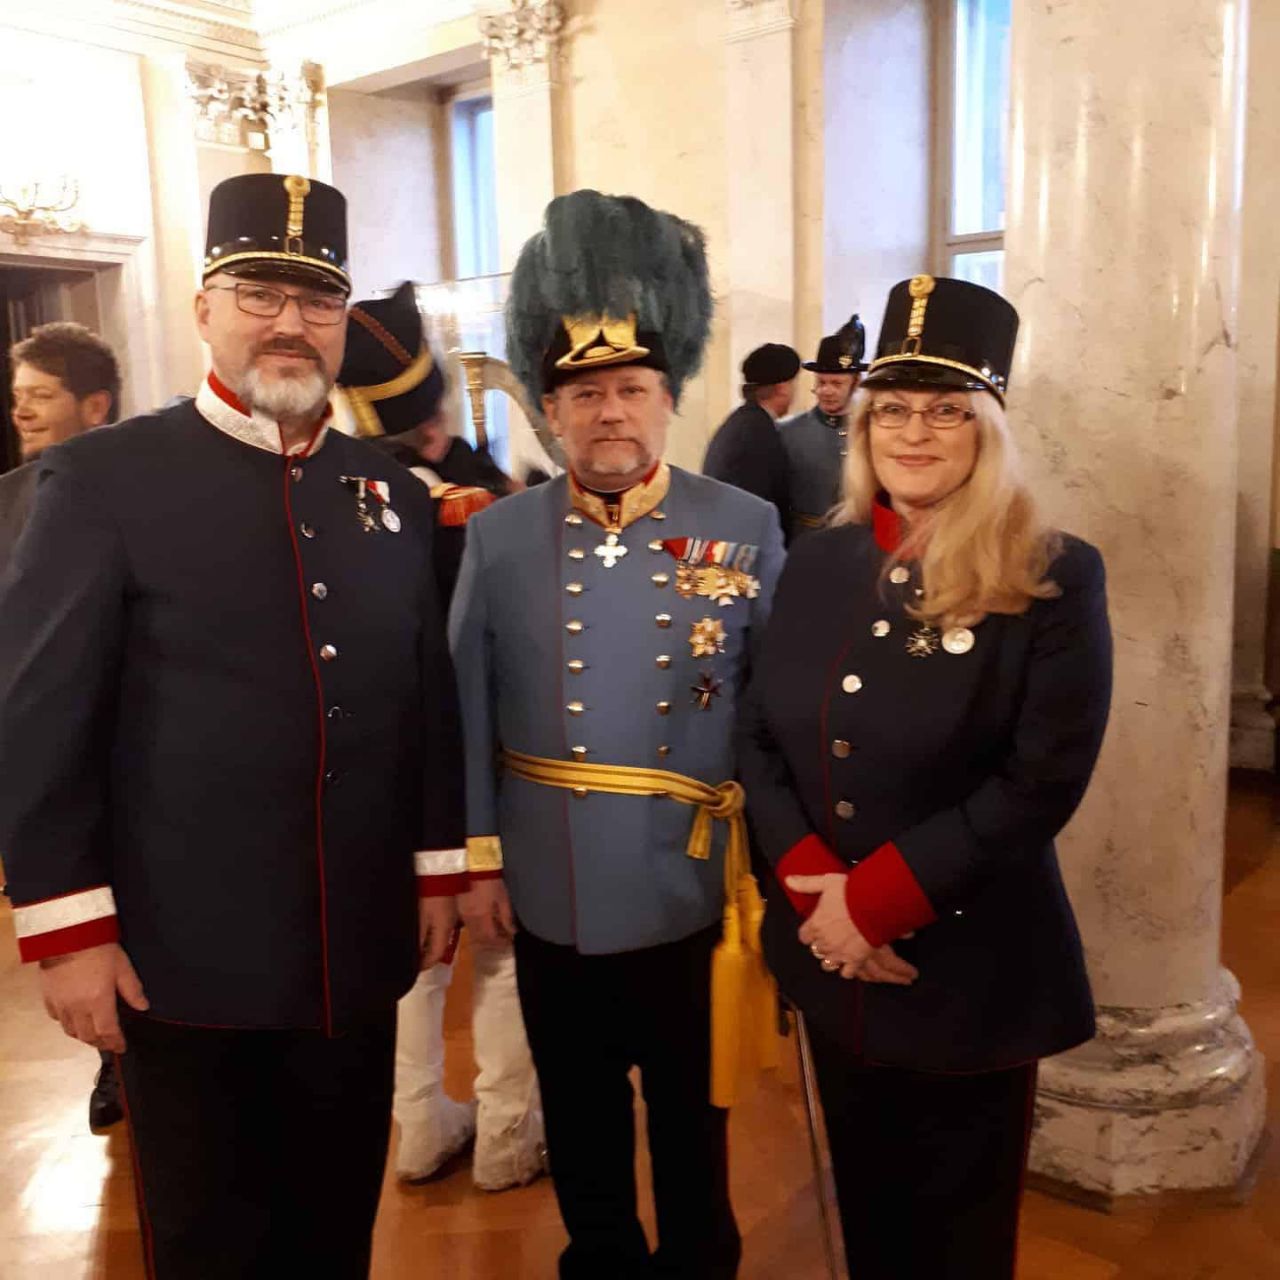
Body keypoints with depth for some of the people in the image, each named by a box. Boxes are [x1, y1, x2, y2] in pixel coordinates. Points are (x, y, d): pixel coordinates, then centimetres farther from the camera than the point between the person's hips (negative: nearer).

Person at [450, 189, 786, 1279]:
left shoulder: (748, 531, -7)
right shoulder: (498, 538, -4)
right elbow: (467, 711, 0)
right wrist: (477, 858, 0)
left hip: (696, 892, -1)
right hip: (551, 894, 2)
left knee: (694, 1110, 18)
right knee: (580, 1112, 20)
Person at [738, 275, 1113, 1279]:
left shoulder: (1055, 580, -12)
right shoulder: (818, 562, 2)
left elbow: (1042, 780, -18)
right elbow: (760, 738, 1)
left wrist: (873, 898, -19)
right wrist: (815, 888, -13)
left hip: (970, 971, -4)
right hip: (828, 953, 4)